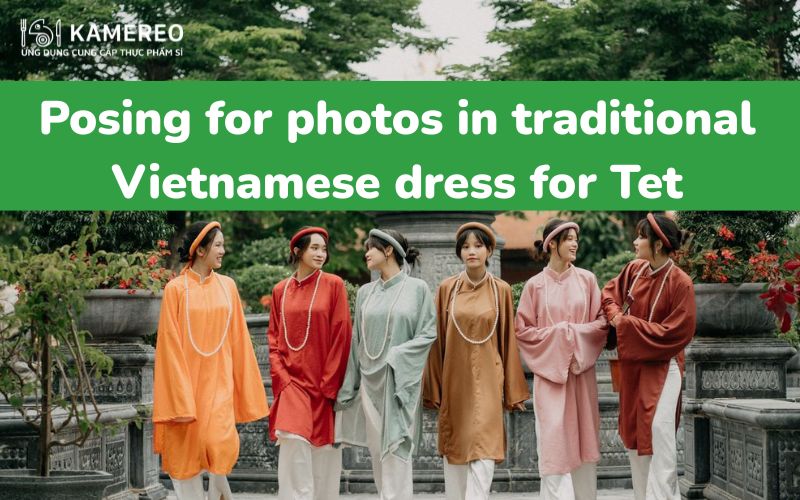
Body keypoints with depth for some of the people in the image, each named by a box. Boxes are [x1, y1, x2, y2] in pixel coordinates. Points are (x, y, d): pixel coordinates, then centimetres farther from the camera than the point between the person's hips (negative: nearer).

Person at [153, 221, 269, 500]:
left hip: (218, 382, 2)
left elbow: (237, 339, 9)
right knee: (186, 452, 3)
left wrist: (244, 390, 7)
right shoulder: (176, 289, -5)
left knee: (218, 444, -14)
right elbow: (170, 345, -7)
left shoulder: (227, 286, 6)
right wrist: (180, 400, -13)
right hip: (185, 381, -2)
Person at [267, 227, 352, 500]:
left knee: (323, 450, 2)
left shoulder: (333, 285, 0)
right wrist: (281, 376, -3)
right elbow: (274, 337, 10)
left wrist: (328, 383, -8)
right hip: (291, 381, 1)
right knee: (293, 441, -14)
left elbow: (341, 336, -4)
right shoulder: (280, 290, 9)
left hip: (324, 383, -1)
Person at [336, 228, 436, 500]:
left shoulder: (418, 288, -1)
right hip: (370, 381, 4)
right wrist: (348, 386, 10)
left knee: (395, 450, -9)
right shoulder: (365, 292, 12)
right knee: (377, 451, 5)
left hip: (402, 382, -4)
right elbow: (357, 341, 13)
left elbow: (429, 333, -4)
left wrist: (397, 356, -15)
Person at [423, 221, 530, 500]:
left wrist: (513, 391, 5)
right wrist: (433, 389, 3)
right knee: (453, 450, 7)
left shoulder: (501, 290, 1)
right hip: (454, 381, 2)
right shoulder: (447, 289, 2)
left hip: (486, 382, -1)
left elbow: (507, 340, 5)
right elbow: (438, 341, 5)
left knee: (483, 454, -10)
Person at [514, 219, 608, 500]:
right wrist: (557, 334, -10)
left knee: (584, 436, 5)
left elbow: (602, 322, 5)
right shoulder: (535, 285, -1)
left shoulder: (586, 279, 5)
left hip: (581, 369, 2)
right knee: (552, 438, -5)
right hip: (549, 371, -2)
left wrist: (575, 333, -9)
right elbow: (523, 330, -1)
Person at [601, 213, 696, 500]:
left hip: (661, 366, -7)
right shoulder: (635, 270, 0)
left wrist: (627, 324, -17)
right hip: (632, 365, 7)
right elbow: (610, 292, 17)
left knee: (658, 427, -19)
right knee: (634, 430, 12)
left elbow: (675, 333, -19)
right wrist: (615, 315, -5)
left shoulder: (679, 283, -18)